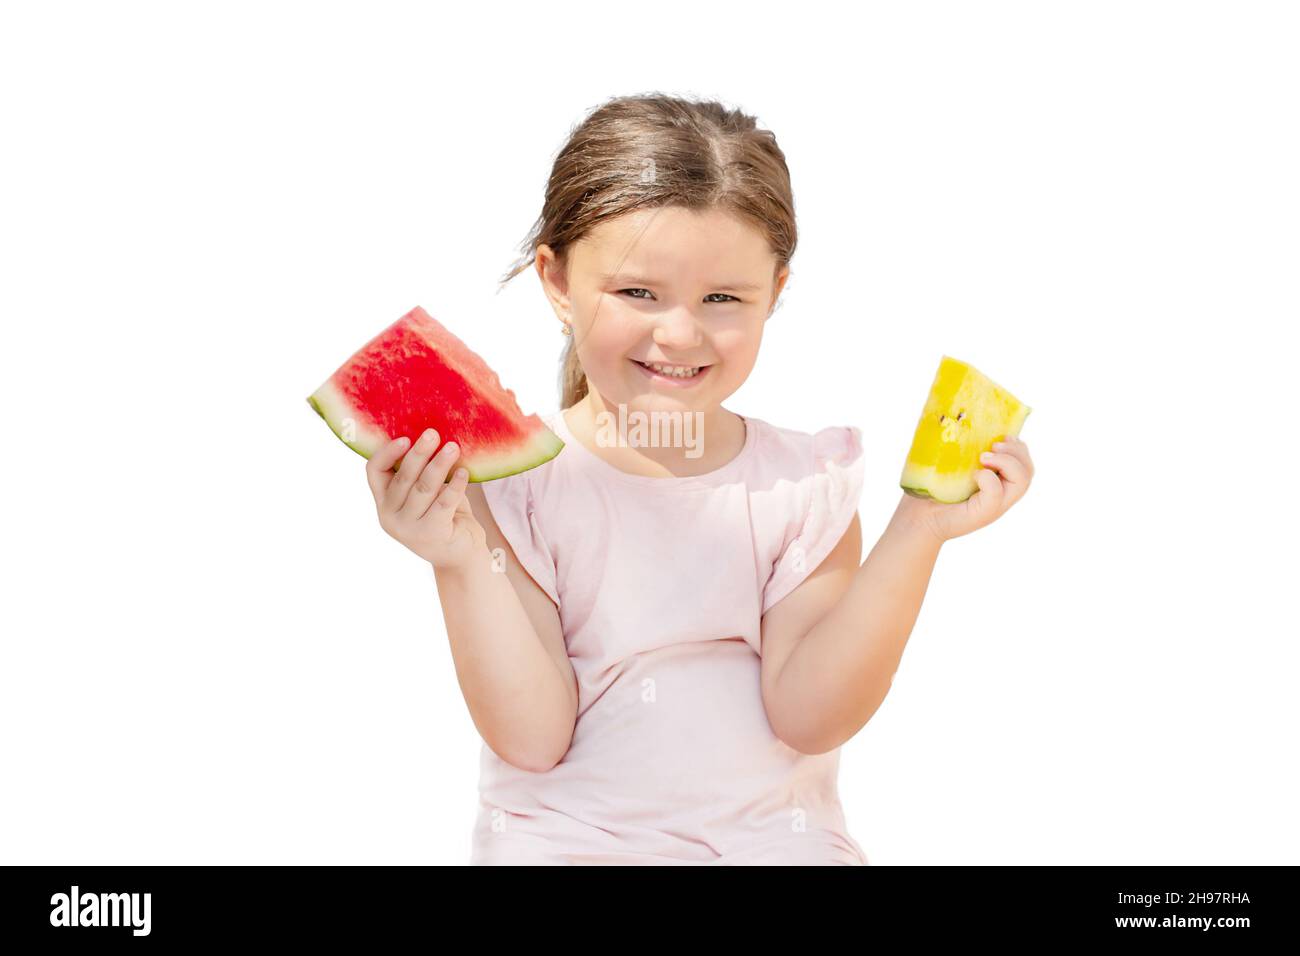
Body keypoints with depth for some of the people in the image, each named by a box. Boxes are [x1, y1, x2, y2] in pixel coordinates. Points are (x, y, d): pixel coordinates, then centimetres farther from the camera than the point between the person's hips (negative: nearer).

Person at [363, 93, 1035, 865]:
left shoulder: (808, 483, 0)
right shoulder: (510, 483, -6)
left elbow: (807, 714, -9)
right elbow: (533, 737, -10)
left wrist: (918, 531, -15)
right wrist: (463, 561, -22)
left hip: (775, 836, 1)